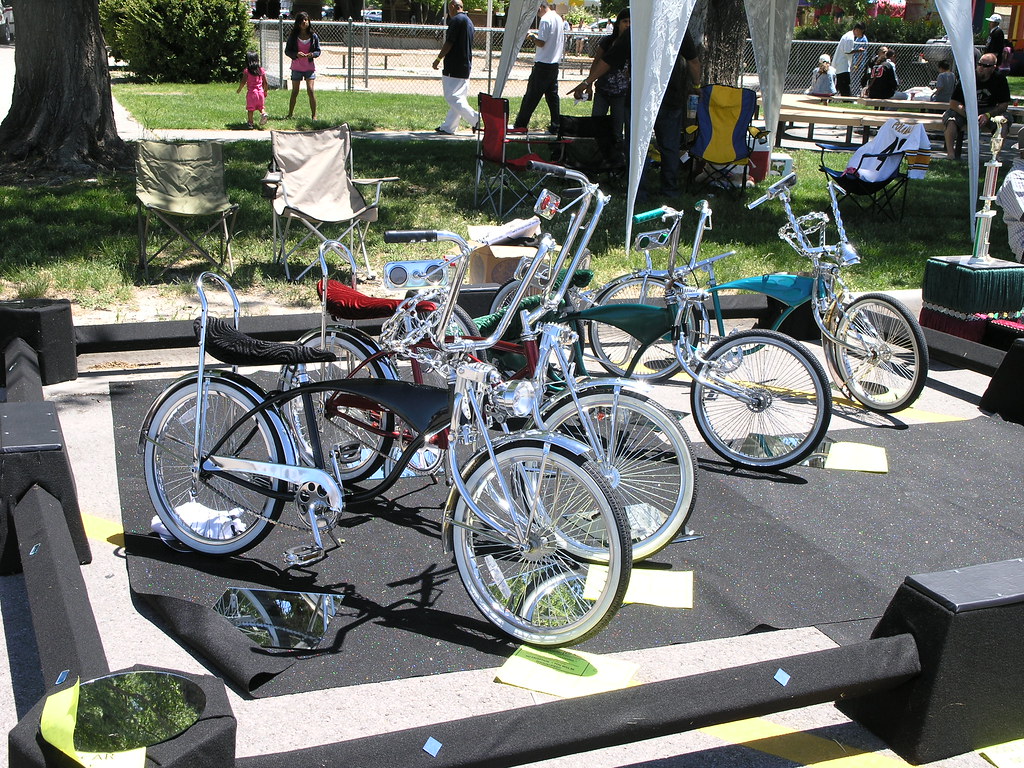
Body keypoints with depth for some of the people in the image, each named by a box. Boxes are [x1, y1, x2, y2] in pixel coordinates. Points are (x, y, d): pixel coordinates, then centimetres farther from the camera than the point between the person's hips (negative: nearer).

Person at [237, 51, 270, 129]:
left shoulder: (246, 71, -7)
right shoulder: (261, 70, 1)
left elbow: (243, 82, -9)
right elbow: (265, 83, 4)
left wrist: (239, 90, 7)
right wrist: (265, 91, 19)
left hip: (251, 92, -2)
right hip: (260, 92, 2)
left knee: (250, 109, 6)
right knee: (261, 107, 16)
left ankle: (250, 123, 7)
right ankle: (263, 113, -13)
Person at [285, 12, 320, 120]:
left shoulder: (313, 36, 2)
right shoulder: (293, 36, 0)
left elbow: (318, 51, 5)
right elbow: (287, 51, 1)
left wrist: (312, 54, -16)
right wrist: (296, 54, -17)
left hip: (310, 67, -1)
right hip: (296, 67, 1)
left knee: (310, 90, -11)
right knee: (295, 92, 5)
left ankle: (314, 115, -5)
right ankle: (290, 114, 15)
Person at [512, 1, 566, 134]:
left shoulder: (545, 20, -14)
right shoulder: (559, 19, 13)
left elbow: (541, 43, -19)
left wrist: (532, 37, 0)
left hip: (543, 63, -8)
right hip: (555, 63, 8)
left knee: (532, 95, -4)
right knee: (552, 94, 10)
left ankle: (520, 125, -1)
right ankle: (556, 126, 9)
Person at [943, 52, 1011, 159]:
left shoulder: (1000, 79, -5)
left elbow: (1004, 104, -5)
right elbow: (953, 103, -14)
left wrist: (987, 115, -24)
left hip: (989, 111, 1)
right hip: (965, 110, -1)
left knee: (1004, 119, -29)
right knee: (950, 117, -32)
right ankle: (950, 153, -33)